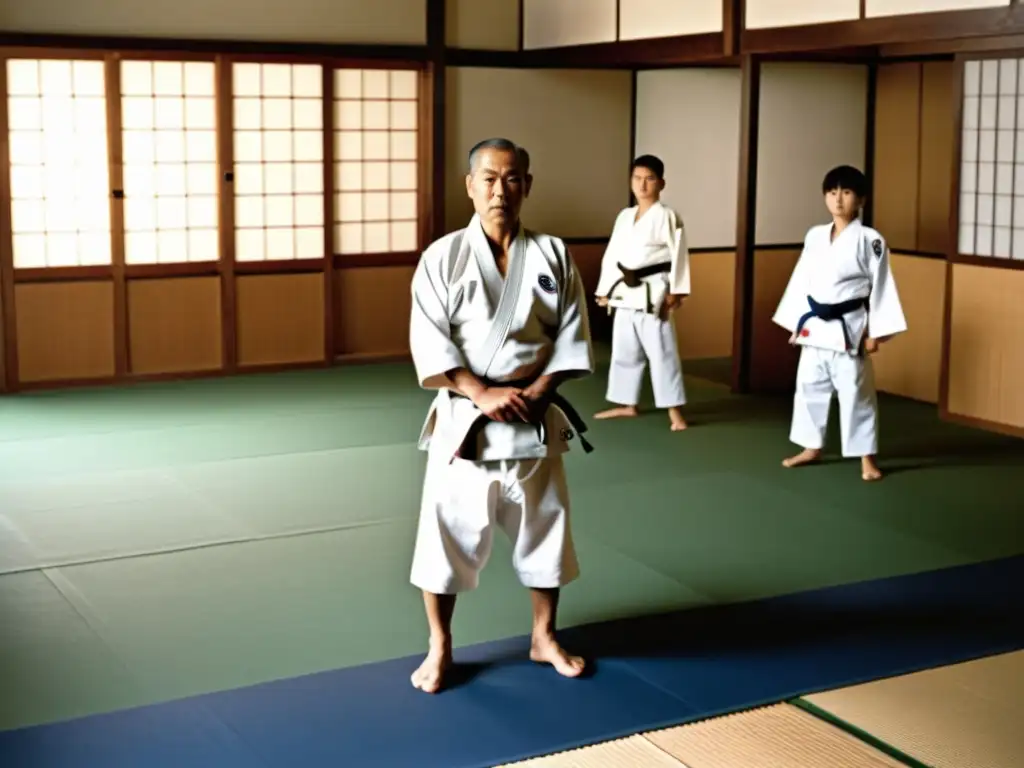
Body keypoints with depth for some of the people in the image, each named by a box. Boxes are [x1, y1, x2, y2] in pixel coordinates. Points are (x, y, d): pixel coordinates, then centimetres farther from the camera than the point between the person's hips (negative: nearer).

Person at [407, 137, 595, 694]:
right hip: (463, 420, -2)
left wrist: (536, 392, -14)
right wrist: (482, 394, -19)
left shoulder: (553, 256, 1)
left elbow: (572, 336, 0)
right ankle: (439, 649, 20)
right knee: (447, 531, 2)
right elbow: (429, 343, -10)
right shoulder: (442, 258, -6)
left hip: (536, 420, 2)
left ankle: (544, 639, 33)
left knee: (544, 530, 13)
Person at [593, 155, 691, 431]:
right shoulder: (624, 216, 12)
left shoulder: (667, 216, -7)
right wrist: (604, 290, 11)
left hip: (653, 293, -7)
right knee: (624, 351, 14)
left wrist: (675, 292, -17)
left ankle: (674, 411, -2)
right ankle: (627, 405, 27)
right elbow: (612, 254, 14)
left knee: (662, 352, -7)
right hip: (625, 293, 7)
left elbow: (678, 255, -11)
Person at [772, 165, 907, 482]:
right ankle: (811, 448, 28)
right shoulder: (814, 236, 7)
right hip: (814, 326, 5)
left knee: (856, 391, 0)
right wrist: (795, 322, 10)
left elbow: (881, 287, -8)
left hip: (849, 327, -5)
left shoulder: (870, 240, -8)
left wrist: (875, 332, -11)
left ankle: (867, 458, 11)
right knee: (809, 386, 13)